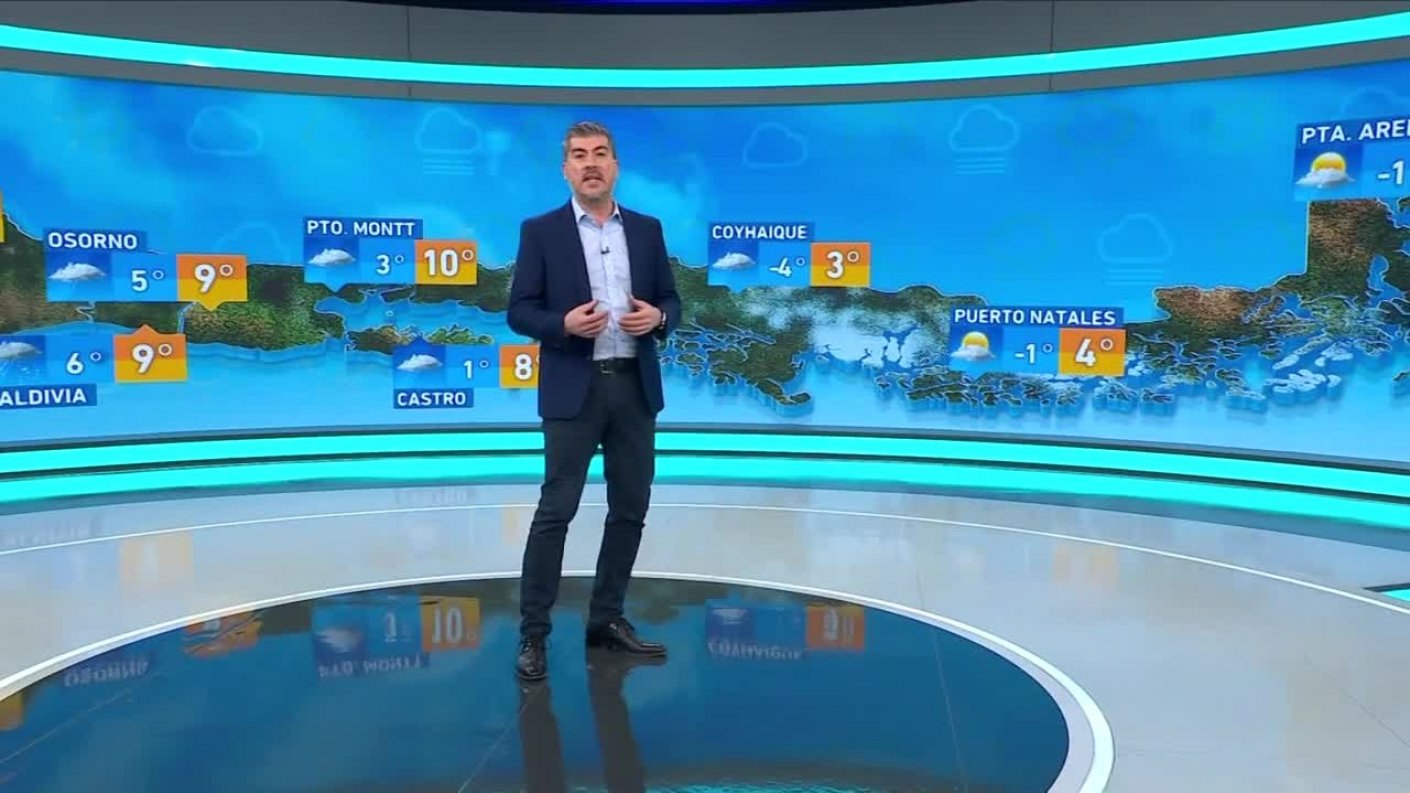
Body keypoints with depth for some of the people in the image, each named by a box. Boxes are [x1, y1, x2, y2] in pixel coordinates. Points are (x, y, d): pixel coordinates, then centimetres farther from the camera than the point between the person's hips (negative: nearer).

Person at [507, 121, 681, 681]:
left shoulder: (647, 229, 11)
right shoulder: (541, 231, 0)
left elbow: (671, 304, 12)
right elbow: (519, 313, -2)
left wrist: (657, 318, -10)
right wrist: (564, 324, -20)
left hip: (635, 388, 4)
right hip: (574, 390, -4)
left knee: (630, 510, 9)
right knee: (555, 511, -3)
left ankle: (607, 619, 23)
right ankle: (533, 634, 5)